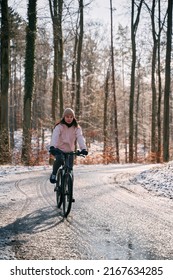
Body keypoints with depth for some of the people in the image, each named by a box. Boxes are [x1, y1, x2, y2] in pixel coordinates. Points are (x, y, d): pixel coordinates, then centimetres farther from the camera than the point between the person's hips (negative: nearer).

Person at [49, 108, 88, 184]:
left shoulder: (76, 128, -1)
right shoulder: (59, 126, -8)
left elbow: (80, 138, -16)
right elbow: (55, 137, -23)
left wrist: (83, 148, -35)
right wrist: (52, 147, -43)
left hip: (70, 151, 3)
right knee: (59, 160, -32)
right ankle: (53, 174, -5)